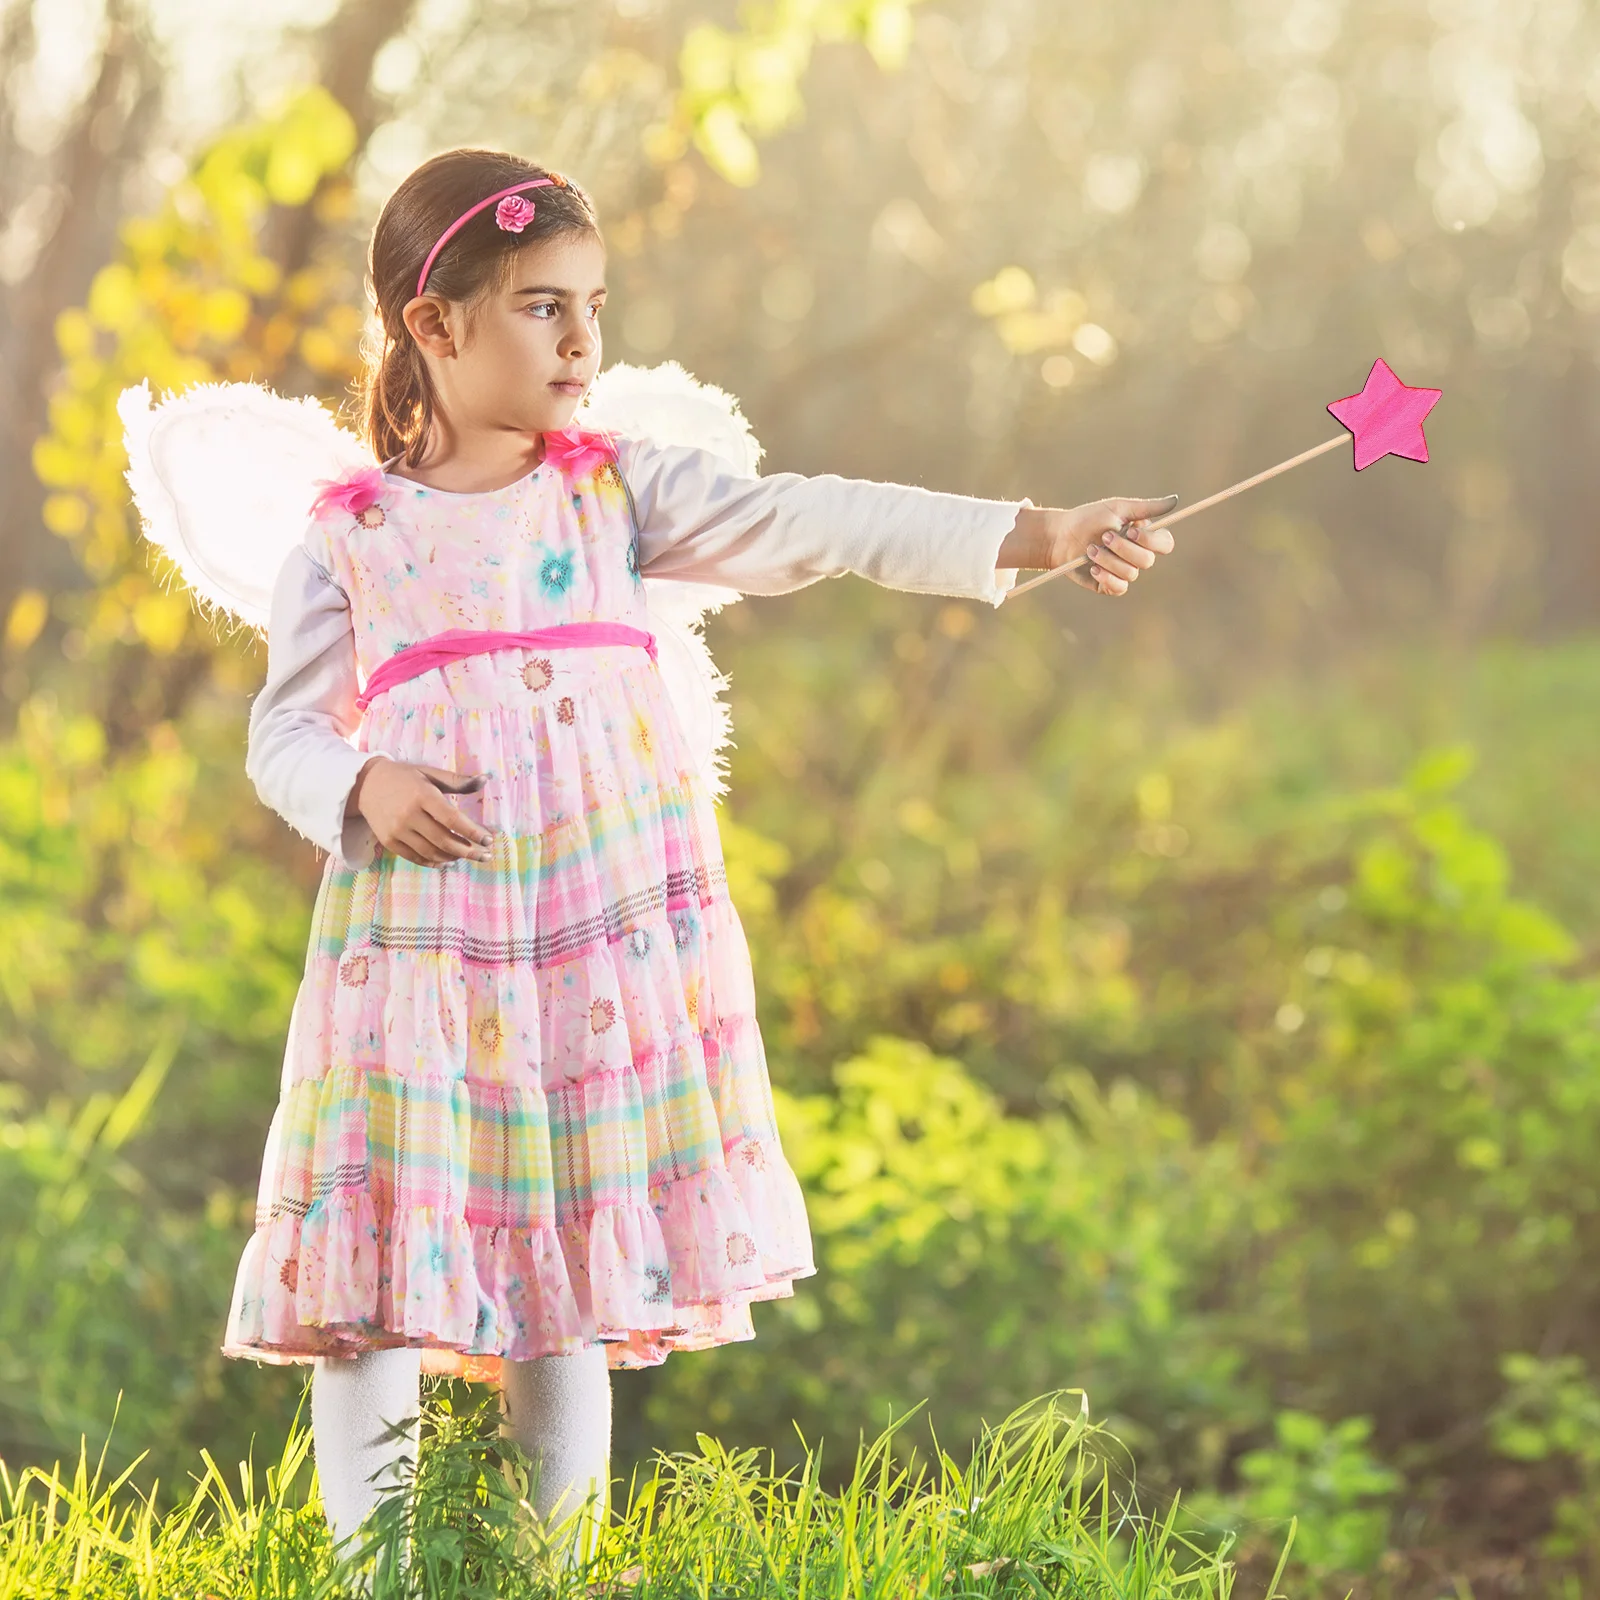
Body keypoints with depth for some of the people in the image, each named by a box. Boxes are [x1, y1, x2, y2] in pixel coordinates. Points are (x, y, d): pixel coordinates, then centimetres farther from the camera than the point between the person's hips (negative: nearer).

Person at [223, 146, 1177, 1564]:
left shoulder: (618, 492, 7)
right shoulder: (351, 539, 5)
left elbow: (813, 527, -4)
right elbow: (282, 733, 9)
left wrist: (1032, 538, -14)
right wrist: (364, 788, -14)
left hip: (605, 940, 1)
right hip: (416, 941, -1)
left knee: (575, 1275, 6)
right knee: (379, 1281, -4)